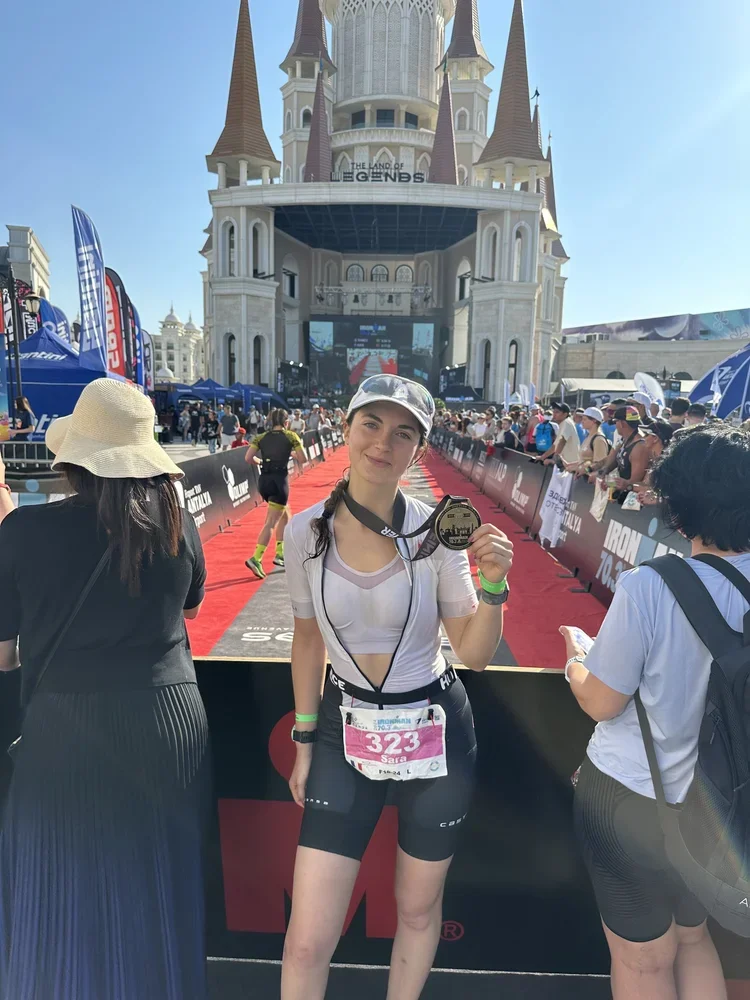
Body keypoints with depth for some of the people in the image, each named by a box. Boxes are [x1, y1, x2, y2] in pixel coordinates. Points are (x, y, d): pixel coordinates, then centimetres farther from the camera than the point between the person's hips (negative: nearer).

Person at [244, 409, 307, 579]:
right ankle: (255, 559, -17)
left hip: (264, 481, 5)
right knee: (271, 522, -6)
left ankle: (280, 553, 24)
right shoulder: (290, 436, 1)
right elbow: (303, 460, -3)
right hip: (280, 480, -5)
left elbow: (248, 458, -1)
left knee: (285, 515, 23)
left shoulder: (261, 437, 9)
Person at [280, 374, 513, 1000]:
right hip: (347, 727, 1)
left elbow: (475, 654, -8)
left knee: (418, 906, 21)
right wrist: (305, 740, 8)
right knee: (308, 941, 3)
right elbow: (308, 638, 4)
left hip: (437, 729, 0)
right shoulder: (307, 530, -9)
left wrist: (494, 585, -25)